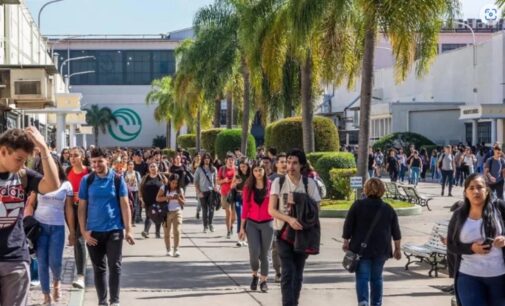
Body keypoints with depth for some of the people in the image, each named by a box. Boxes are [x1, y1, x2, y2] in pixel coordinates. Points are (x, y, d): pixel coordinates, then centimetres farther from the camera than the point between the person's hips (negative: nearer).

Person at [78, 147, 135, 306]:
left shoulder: (117, 179, -2)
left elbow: (125, 205, -2)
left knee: (114, 266, 2)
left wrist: (128, 230, -6)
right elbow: (82, 207, 2)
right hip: (94, 231, 1)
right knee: (99, 268, 9)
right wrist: (84, 231, -5)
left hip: (114, 229, -1)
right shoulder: (86, 180, 0)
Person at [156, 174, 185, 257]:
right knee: (166, 232, 8)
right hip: (166, 212, 0)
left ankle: (176, 250, -12)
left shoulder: (180, 190, 2)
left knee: (177, 231, -12)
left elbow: (183, 202, 5)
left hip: (177, 212, 0)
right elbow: (157, 198, -7)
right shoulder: (164, 188, -2)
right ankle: (168, 250, 20)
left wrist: (178, 198, -15)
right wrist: (167, 198, -22)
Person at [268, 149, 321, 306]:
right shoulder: (278, 182, -3)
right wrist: (289, 219, -21)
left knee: (298, 273, 10)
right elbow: (271, 210, -7)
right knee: (288, 272, -11)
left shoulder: (309, 183, 1)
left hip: (302, 233, 2)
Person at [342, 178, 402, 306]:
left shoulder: (358, 205, -2)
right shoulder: (388, 209, 5)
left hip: (361, 248, -2)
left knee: (362, 277, -3)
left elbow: (348, 226, -3)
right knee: (377, 277, 14)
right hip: (381, 250, 2)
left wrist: (346, 242, 8)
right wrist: (397, 249, 16)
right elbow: (396, 232, 8)